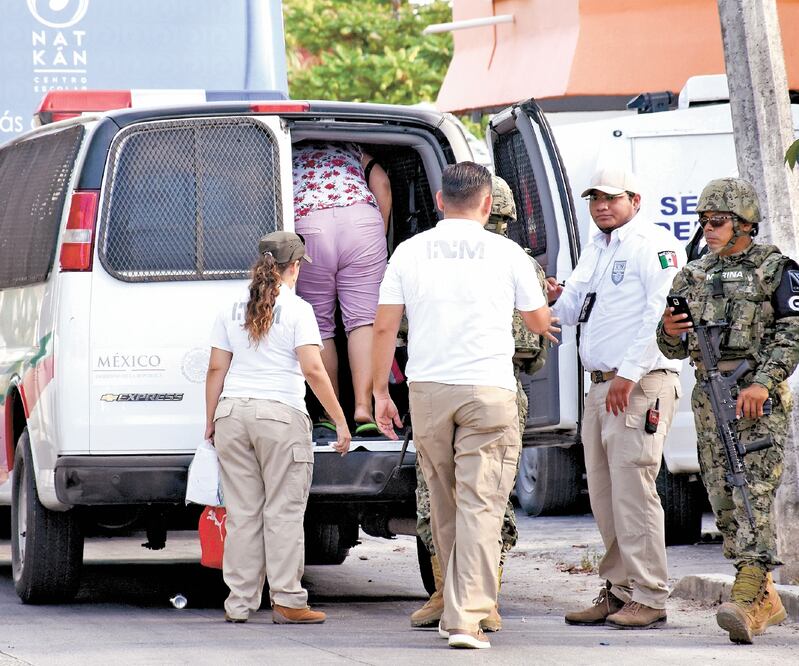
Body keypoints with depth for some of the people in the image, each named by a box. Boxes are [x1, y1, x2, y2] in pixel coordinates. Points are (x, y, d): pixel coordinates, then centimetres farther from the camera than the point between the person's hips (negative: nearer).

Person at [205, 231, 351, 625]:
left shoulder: (232, 310, 9)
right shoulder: (297, 309, -4)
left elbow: (216, 369, 9)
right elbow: (313, 370, -10)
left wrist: (210, 421, 16)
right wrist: (340, 420, -6)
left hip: (233, 412, 4)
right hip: (281, 415, -4)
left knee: (242, 512, 8)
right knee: (283, 511, 0)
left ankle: (239, 603, 10)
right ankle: (287, 602, -1)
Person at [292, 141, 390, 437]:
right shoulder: (350, 148, 34)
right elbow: (381, 184, 19)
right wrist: (380, 235, 23)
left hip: (306, 227, 0)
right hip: (362, 221, 0)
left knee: (320, 325, 8)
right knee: (363, 319, -1)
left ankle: (331, 414, 10)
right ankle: (364, 407, -13)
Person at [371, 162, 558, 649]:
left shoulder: (410, 251, 4)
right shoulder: (507, 253, 0)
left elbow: (385, 327, 4)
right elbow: (540, 322, 13)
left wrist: (381, 393, 12)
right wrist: (549, 324, 37)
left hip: (427, 390, 3)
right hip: (489, 390, -2)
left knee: (445, 505, 15)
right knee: (480, 505, -5)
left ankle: (458, 606, 25)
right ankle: (467, 618, -14)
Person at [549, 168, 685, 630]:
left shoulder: (653, 244, -7)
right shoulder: (597, 250, 21)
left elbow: (661, 313, -16)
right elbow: (572, 309, 23)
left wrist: (629, 375, -20)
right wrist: (555, 297, -2)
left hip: (642, 384, -9)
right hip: (601, 385, 9)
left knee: (633, 489, -12)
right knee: (604, 495, 8)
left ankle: (649, 598, -9)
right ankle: (619, 591, 14)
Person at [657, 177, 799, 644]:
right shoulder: (694, 276, 17)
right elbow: (676, 349, 21)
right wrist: (669, 331, -3)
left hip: (759, 397, -6)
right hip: (709, 398, 6)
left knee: (754, 495, -16)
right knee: (724, 500, 4)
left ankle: (748, 598, -26)